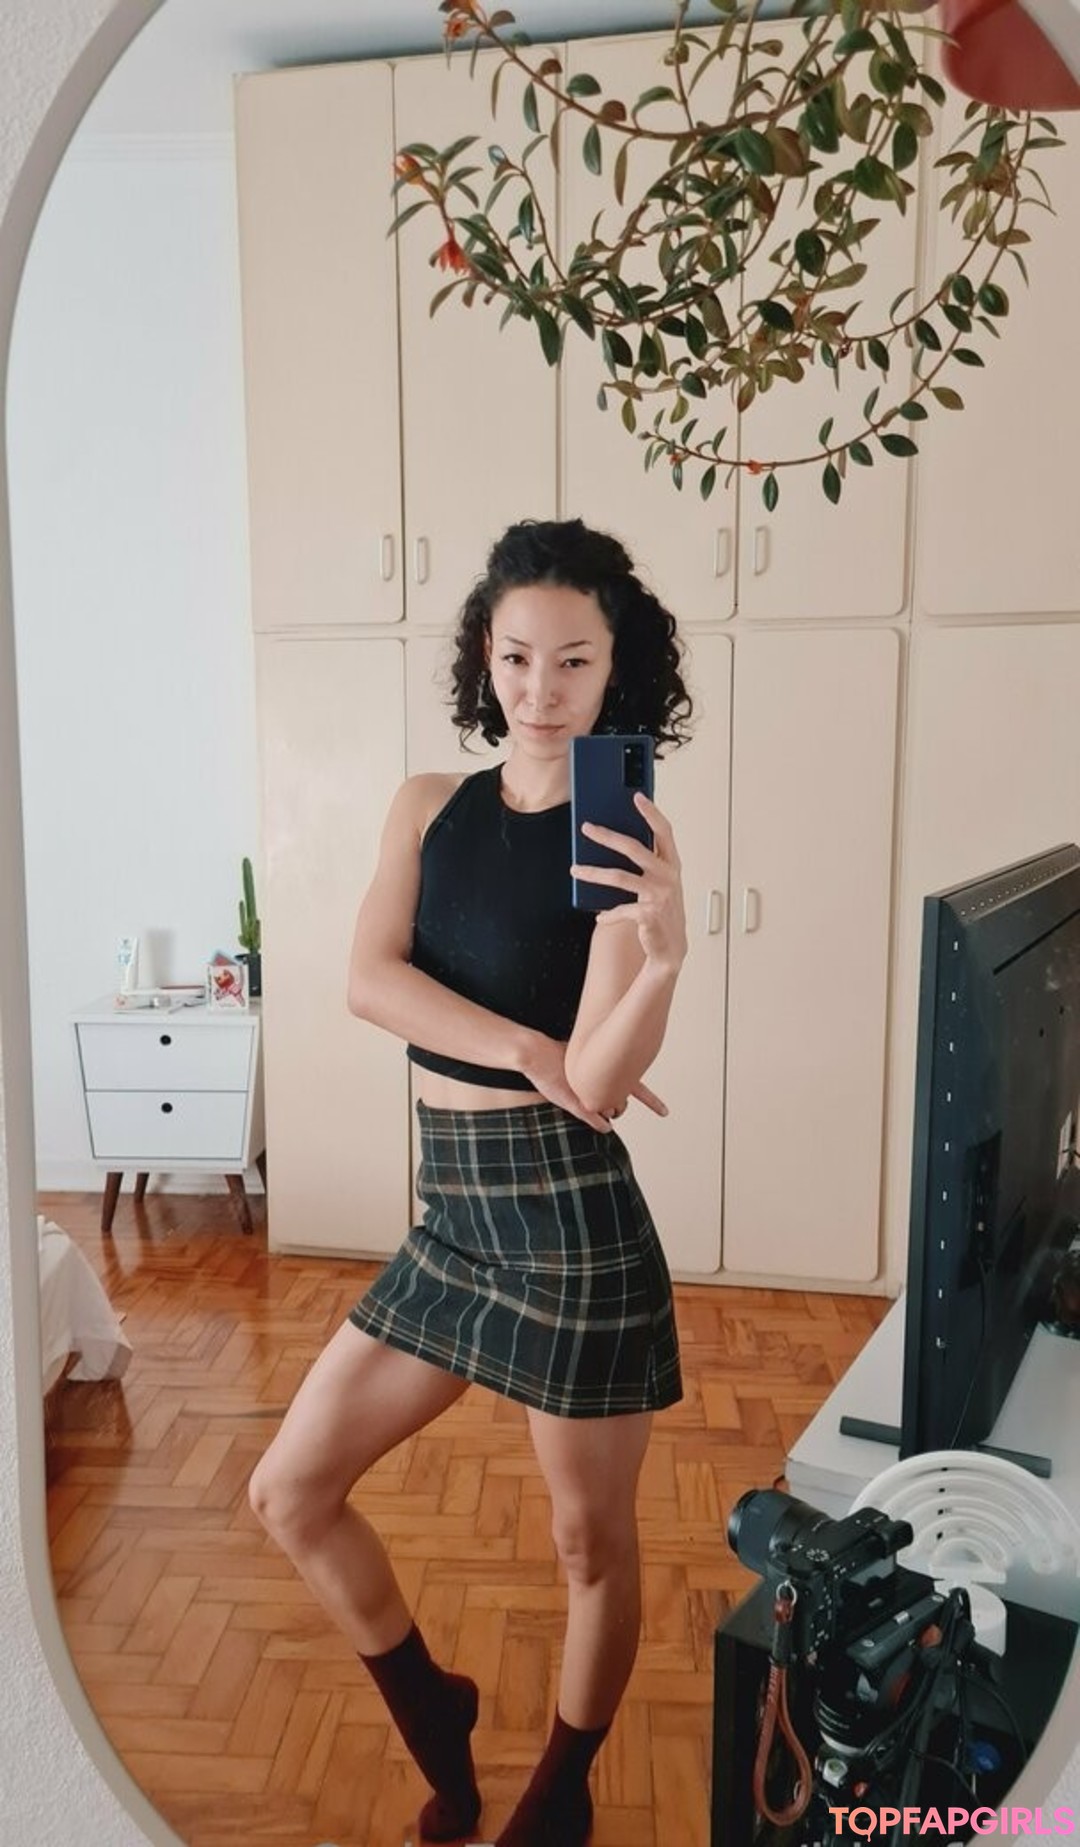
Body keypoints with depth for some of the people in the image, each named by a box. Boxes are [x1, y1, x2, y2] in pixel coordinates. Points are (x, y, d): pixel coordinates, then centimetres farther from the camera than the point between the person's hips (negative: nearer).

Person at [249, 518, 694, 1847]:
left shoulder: (623, 836, -11)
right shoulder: (427, 807, 4)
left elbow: (598, 1087, -19)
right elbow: (369, 980, -9)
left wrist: (662, 957, -36)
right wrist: (526, 1050, -17)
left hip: (569, 1216, -5)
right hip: (450, 1216, 6)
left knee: (590, 1539, 14)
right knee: (289, 1493, 12)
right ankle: (433, 1717, 39)